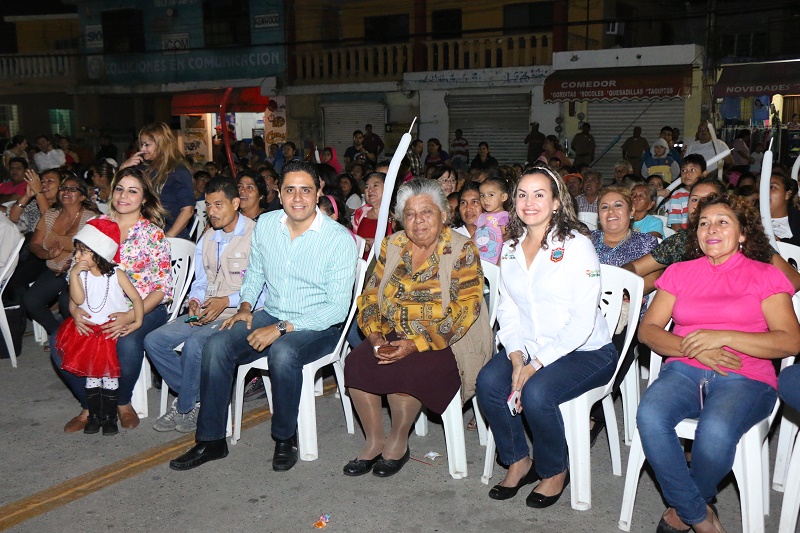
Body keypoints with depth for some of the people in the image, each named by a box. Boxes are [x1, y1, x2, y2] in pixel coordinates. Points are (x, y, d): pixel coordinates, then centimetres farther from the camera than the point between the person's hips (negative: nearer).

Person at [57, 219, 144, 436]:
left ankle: (110, 417, 11)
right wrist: (73, 274, -21)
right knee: (91, 374, 7)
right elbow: (77, 300, -15)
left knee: (110, 373, 1)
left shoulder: (116, 274, -9)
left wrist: (137, 321, -19)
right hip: (88, 330, 3)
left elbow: (136, 297, -9)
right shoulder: (80, 274, -1)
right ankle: (94, 415, 19)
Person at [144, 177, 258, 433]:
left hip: (239, 314, -8)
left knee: (194, 344, -31)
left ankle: (186, 407, -7)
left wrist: (226, 301, -21)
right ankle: (197, 398, -3)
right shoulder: (207, 239, 18)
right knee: (154, 341, -9)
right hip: (204, 314, 8)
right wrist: (194, 302, -1)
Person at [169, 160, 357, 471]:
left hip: (318, 326, -5)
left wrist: (282, 328, -23)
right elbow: (254, 273, 20)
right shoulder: (265, 225, 3)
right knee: (216, 345, -18)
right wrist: (245, 307, 0)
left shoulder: (340, 239, -14)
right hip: (271, 316, 5)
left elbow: (338, 307, -18)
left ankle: (285, 438, -11)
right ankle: (211, 441, -4)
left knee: (283, 352, -36)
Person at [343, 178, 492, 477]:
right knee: (357, 361, -21)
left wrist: (416, 344, -23)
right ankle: (374, 441, -3)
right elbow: (371, 293, 9)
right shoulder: (392, 246, 8)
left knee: (404, 370, -31)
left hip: (443, 344, -5)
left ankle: (398, 441, -4)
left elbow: (466, 309, -16)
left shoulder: (461, 251, -8)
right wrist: (374, 334, -11)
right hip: (393, 336, 5)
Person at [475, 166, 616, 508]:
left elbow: (583, 320, -16)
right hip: (529, 348, 5)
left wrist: (536, 365, -20)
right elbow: (507, 310, 6)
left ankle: (555, 471, 0)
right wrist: (516, 358, -12)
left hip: (585, 351, -5)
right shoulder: (510, 248, 9)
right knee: (488, 381, -21)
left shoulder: (576, 245, -11)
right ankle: (517, 462, 2)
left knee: (536, 393, -30)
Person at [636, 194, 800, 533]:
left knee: (715, 430, -35)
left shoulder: (765, 276, 8)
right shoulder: (680, 273, 17)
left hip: (746, 379, -2)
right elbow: (648, 329, 9)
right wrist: (694, 348, -10)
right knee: (649, 416, -31)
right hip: (684, 372, 3)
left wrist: (721, 336, -13)